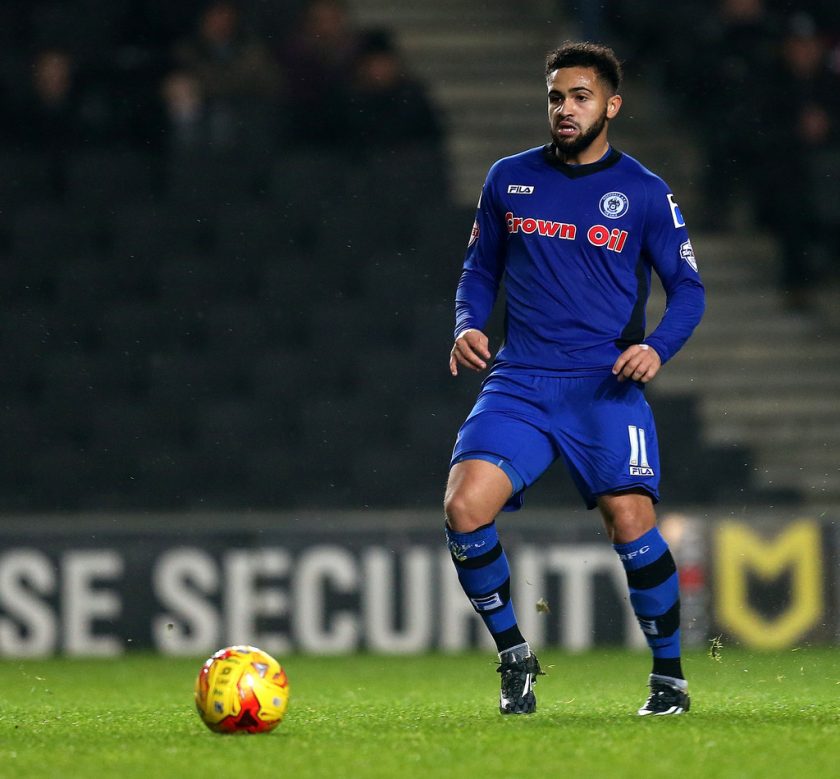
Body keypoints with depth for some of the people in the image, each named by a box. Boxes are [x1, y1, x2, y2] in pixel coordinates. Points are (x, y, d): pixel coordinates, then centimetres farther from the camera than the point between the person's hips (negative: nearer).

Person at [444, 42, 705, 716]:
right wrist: (468, 325, 1)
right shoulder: (508, 179, 11)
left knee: (630, 520, -19)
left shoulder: (644, 193, 4)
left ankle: (670, 673, 2)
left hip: (606, 384, -2)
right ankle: (515, 655, 3)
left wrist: (657, 347, -12)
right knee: (465, 508, -18)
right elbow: (481, 270, 21)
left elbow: (688, 288, 7)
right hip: (519, 382, 2)